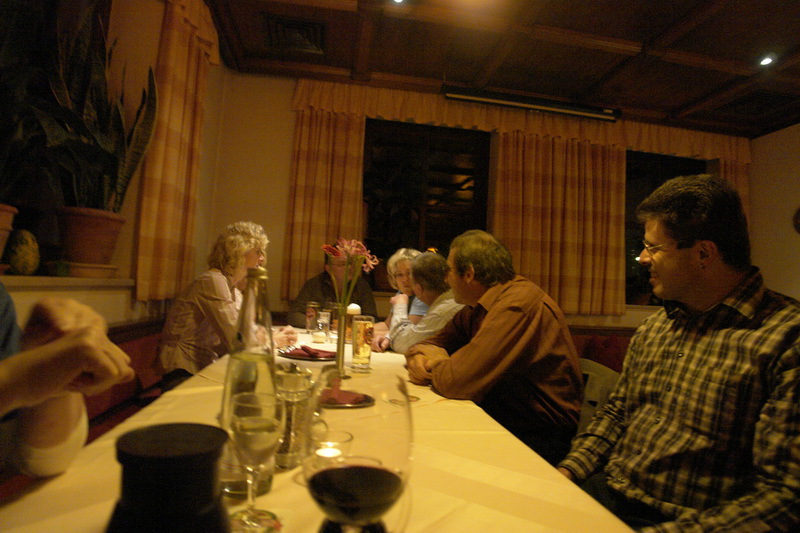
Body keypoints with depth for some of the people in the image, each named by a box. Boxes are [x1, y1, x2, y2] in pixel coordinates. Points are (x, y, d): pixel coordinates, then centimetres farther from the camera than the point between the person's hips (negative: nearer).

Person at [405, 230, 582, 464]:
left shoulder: (518, 305, -25)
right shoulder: (477, 307, 6)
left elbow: (458, 382, -30)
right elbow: (436, 342, 14)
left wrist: (435, 365, -8)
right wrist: (419, 356, -9)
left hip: (538, 440, -7)